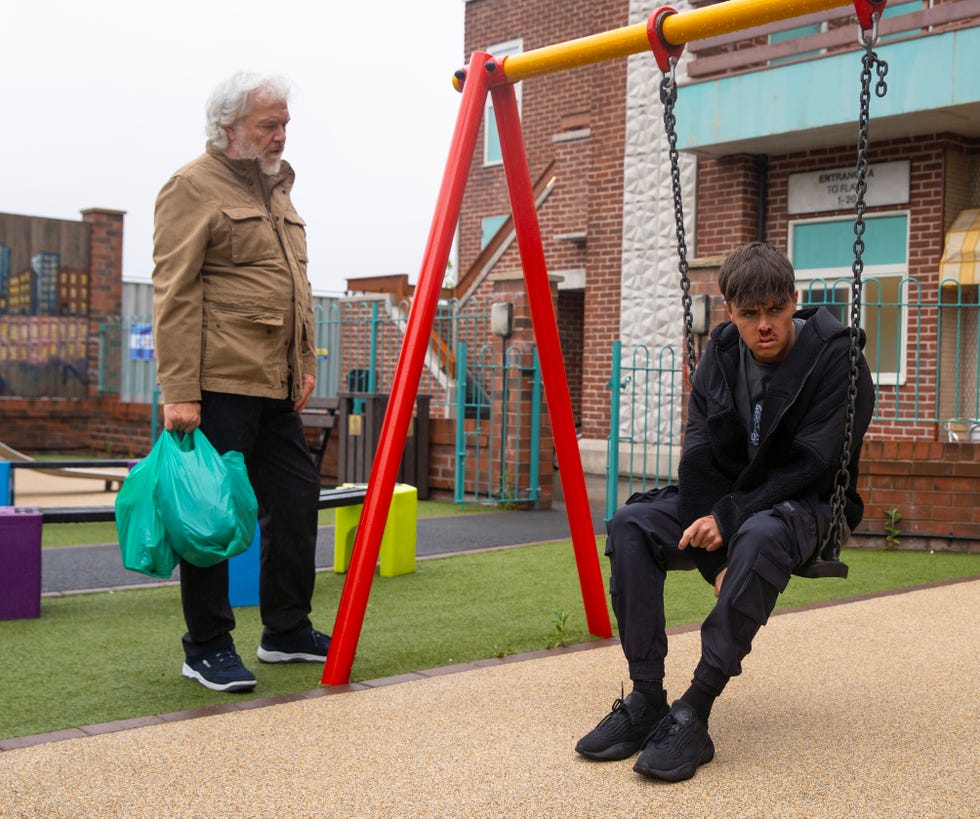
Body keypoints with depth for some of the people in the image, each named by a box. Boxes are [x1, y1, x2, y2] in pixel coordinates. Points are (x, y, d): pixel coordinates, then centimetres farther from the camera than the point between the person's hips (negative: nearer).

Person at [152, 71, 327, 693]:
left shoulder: (277, 188, 21)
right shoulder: (193, 187, -5)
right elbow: (174, 295, -12)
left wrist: (306, 364, 18)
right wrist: (179, 391, -19)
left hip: (277, 386, 9)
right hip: (220, 384, -8)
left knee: (296, 499, 10)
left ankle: (287, 631, 23)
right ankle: (208, 650, 8)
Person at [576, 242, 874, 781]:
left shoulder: (834, 357, -15)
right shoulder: (720, 356, -1)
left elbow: (812, 466, -20)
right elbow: (698, 457, -6)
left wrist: (729, 519, -24)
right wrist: (716, 556, -19)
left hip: (807, 506, -5)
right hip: (727, 499, 5)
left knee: (759, 536, -41)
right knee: (631, 524, -21)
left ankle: (693, 715, -36)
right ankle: (645, 701, -21)